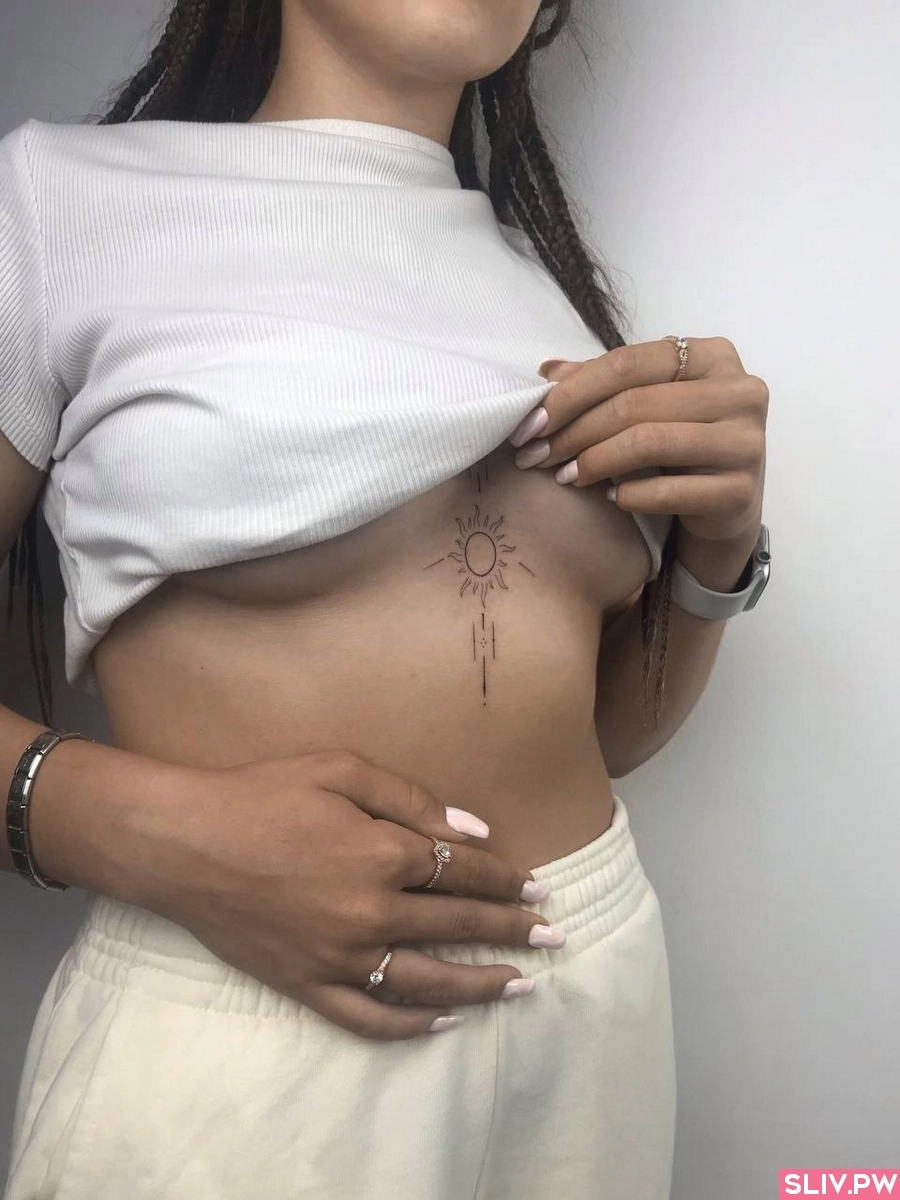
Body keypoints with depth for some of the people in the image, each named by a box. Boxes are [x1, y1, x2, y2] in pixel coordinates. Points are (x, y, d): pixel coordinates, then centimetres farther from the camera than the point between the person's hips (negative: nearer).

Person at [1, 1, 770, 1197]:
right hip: (221, 1028, -4)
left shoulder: (549, 276, 8)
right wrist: (145, 830, -23)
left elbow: (610, 728, 9)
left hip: (596, 1003, 5)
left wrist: (717, 540, -7)